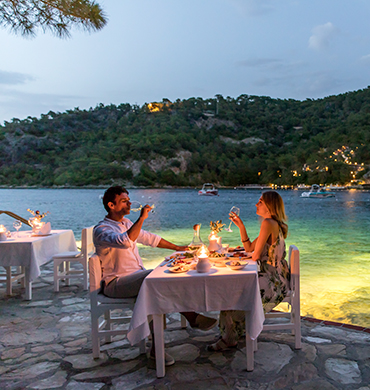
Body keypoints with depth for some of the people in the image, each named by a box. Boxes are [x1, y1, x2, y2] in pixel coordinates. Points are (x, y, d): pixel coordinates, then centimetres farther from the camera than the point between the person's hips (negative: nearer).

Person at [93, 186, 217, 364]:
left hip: (138, 275, 8)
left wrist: (177, 247, 26)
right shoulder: (101, 229, -11)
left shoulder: (126, 223, 17)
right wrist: (142, 218, -27)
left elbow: (149, 238, 26)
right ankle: (191, 317, -17)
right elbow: (125, 242, -33)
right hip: (116, 283, -8)